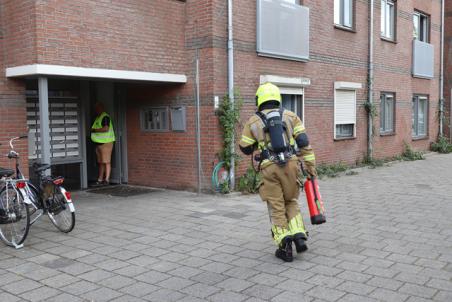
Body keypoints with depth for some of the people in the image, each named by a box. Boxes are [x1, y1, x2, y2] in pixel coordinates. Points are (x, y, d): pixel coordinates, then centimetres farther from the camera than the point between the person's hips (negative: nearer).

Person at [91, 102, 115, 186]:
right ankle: (100, 179, 16)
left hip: (106, 142, -10)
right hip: (99, 143, 10)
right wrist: (93, 130, 10)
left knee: (107, 162, -7)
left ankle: (107, 180, -5)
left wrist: (94, 130, -15)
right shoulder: (98, 118, 20)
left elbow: (106, 128, -23)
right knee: (101, 162, 12)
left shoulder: (105, 117, -11)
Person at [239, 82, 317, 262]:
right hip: (290, 165, 2)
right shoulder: (290, 116, 10)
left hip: (269, 168, -1)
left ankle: (285, 247, -1)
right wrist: (310, 166, 5)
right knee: (291, 202, 20)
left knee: (276, 208, 7)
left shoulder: (252, 122, 7)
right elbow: (303, 142, 2)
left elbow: (245, 149, 14)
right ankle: (299, 236, 4)